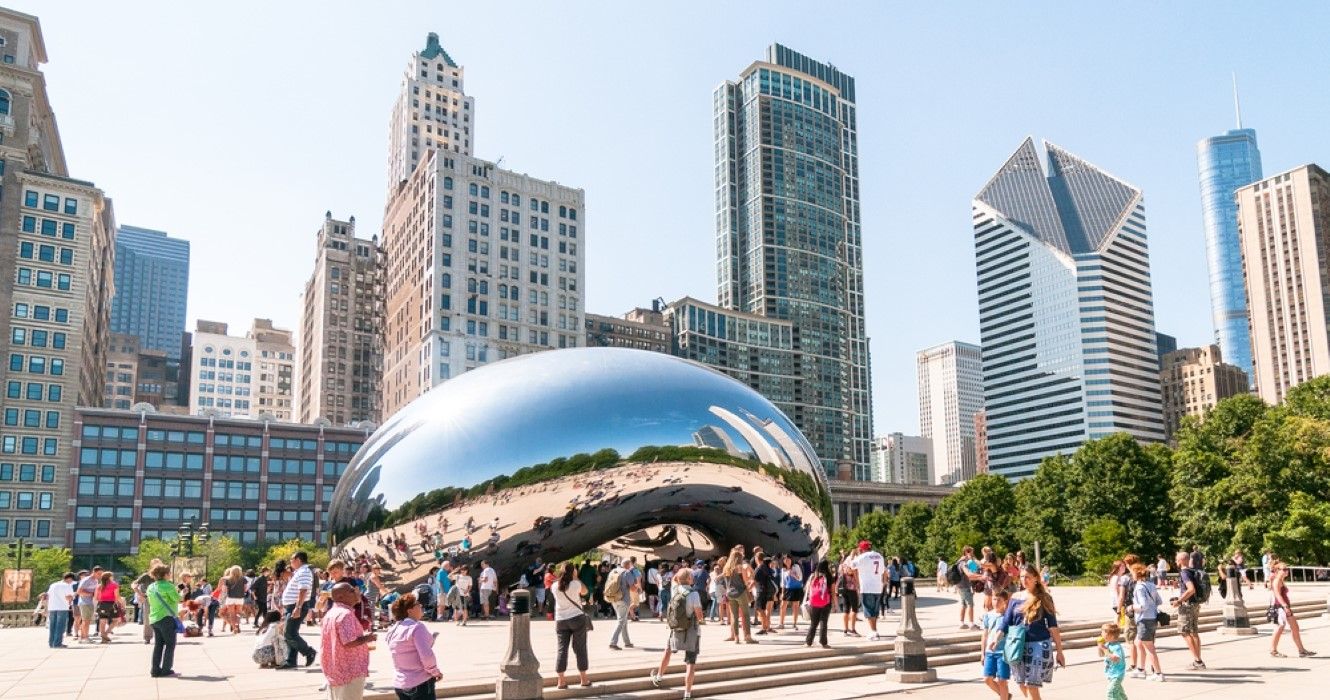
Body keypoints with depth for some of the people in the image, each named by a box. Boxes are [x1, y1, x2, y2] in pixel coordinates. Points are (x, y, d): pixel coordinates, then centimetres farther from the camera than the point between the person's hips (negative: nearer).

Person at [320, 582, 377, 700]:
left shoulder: (330, 613, 12)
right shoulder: (346, 614, -19)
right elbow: (349, 642, -26)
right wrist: (367, 638, -11)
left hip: (333, 670, 10)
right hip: (349, 671, -10)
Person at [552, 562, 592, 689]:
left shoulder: (555, 586, -1)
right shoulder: (576, 584, -10)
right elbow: (584, 592, 9)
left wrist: (563, 575, 12)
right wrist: (576, 578, 7)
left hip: (561, 620, 3)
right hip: (577, 618, -3)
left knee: (562, 649, 5)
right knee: (580, 649, 6)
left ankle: (561, 681, 4)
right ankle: (584, 680, 13)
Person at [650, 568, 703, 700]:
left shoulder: (674, 590, -4)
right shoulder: (693, 594, -19)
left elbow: (674, 579, 21)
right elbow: (699, 616, -16)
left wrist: (681, 571, 13)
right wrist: (699, 619, 4)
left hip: (676, 631, 5)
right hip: (691, 632, -5)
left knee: (668, 651, 29)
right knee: (690, 663, -1)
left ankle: (658, 677, 46)